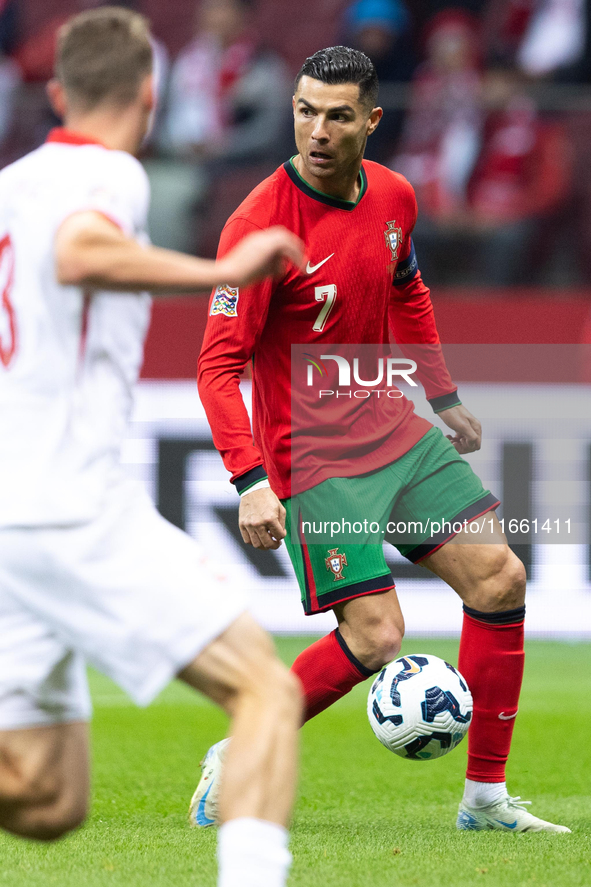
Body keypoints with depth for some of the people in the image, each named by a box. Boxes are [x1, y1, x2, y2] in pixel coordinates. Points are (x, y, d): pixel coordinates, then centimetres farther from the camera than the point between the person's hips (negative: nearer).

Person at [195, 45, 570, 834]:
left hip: (393, 429, 7)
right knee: (374, 637, -15)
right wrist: (250, 483, -29)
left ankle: (486, 798, 9)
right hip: (314, 459, -7)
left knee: (499, 579, 0)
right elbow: (220, 366, -20)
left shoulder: (393, 198, 2)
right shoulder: (260, 226, -20)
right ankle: (238, 761, 6)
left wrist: (442, 398, 25)